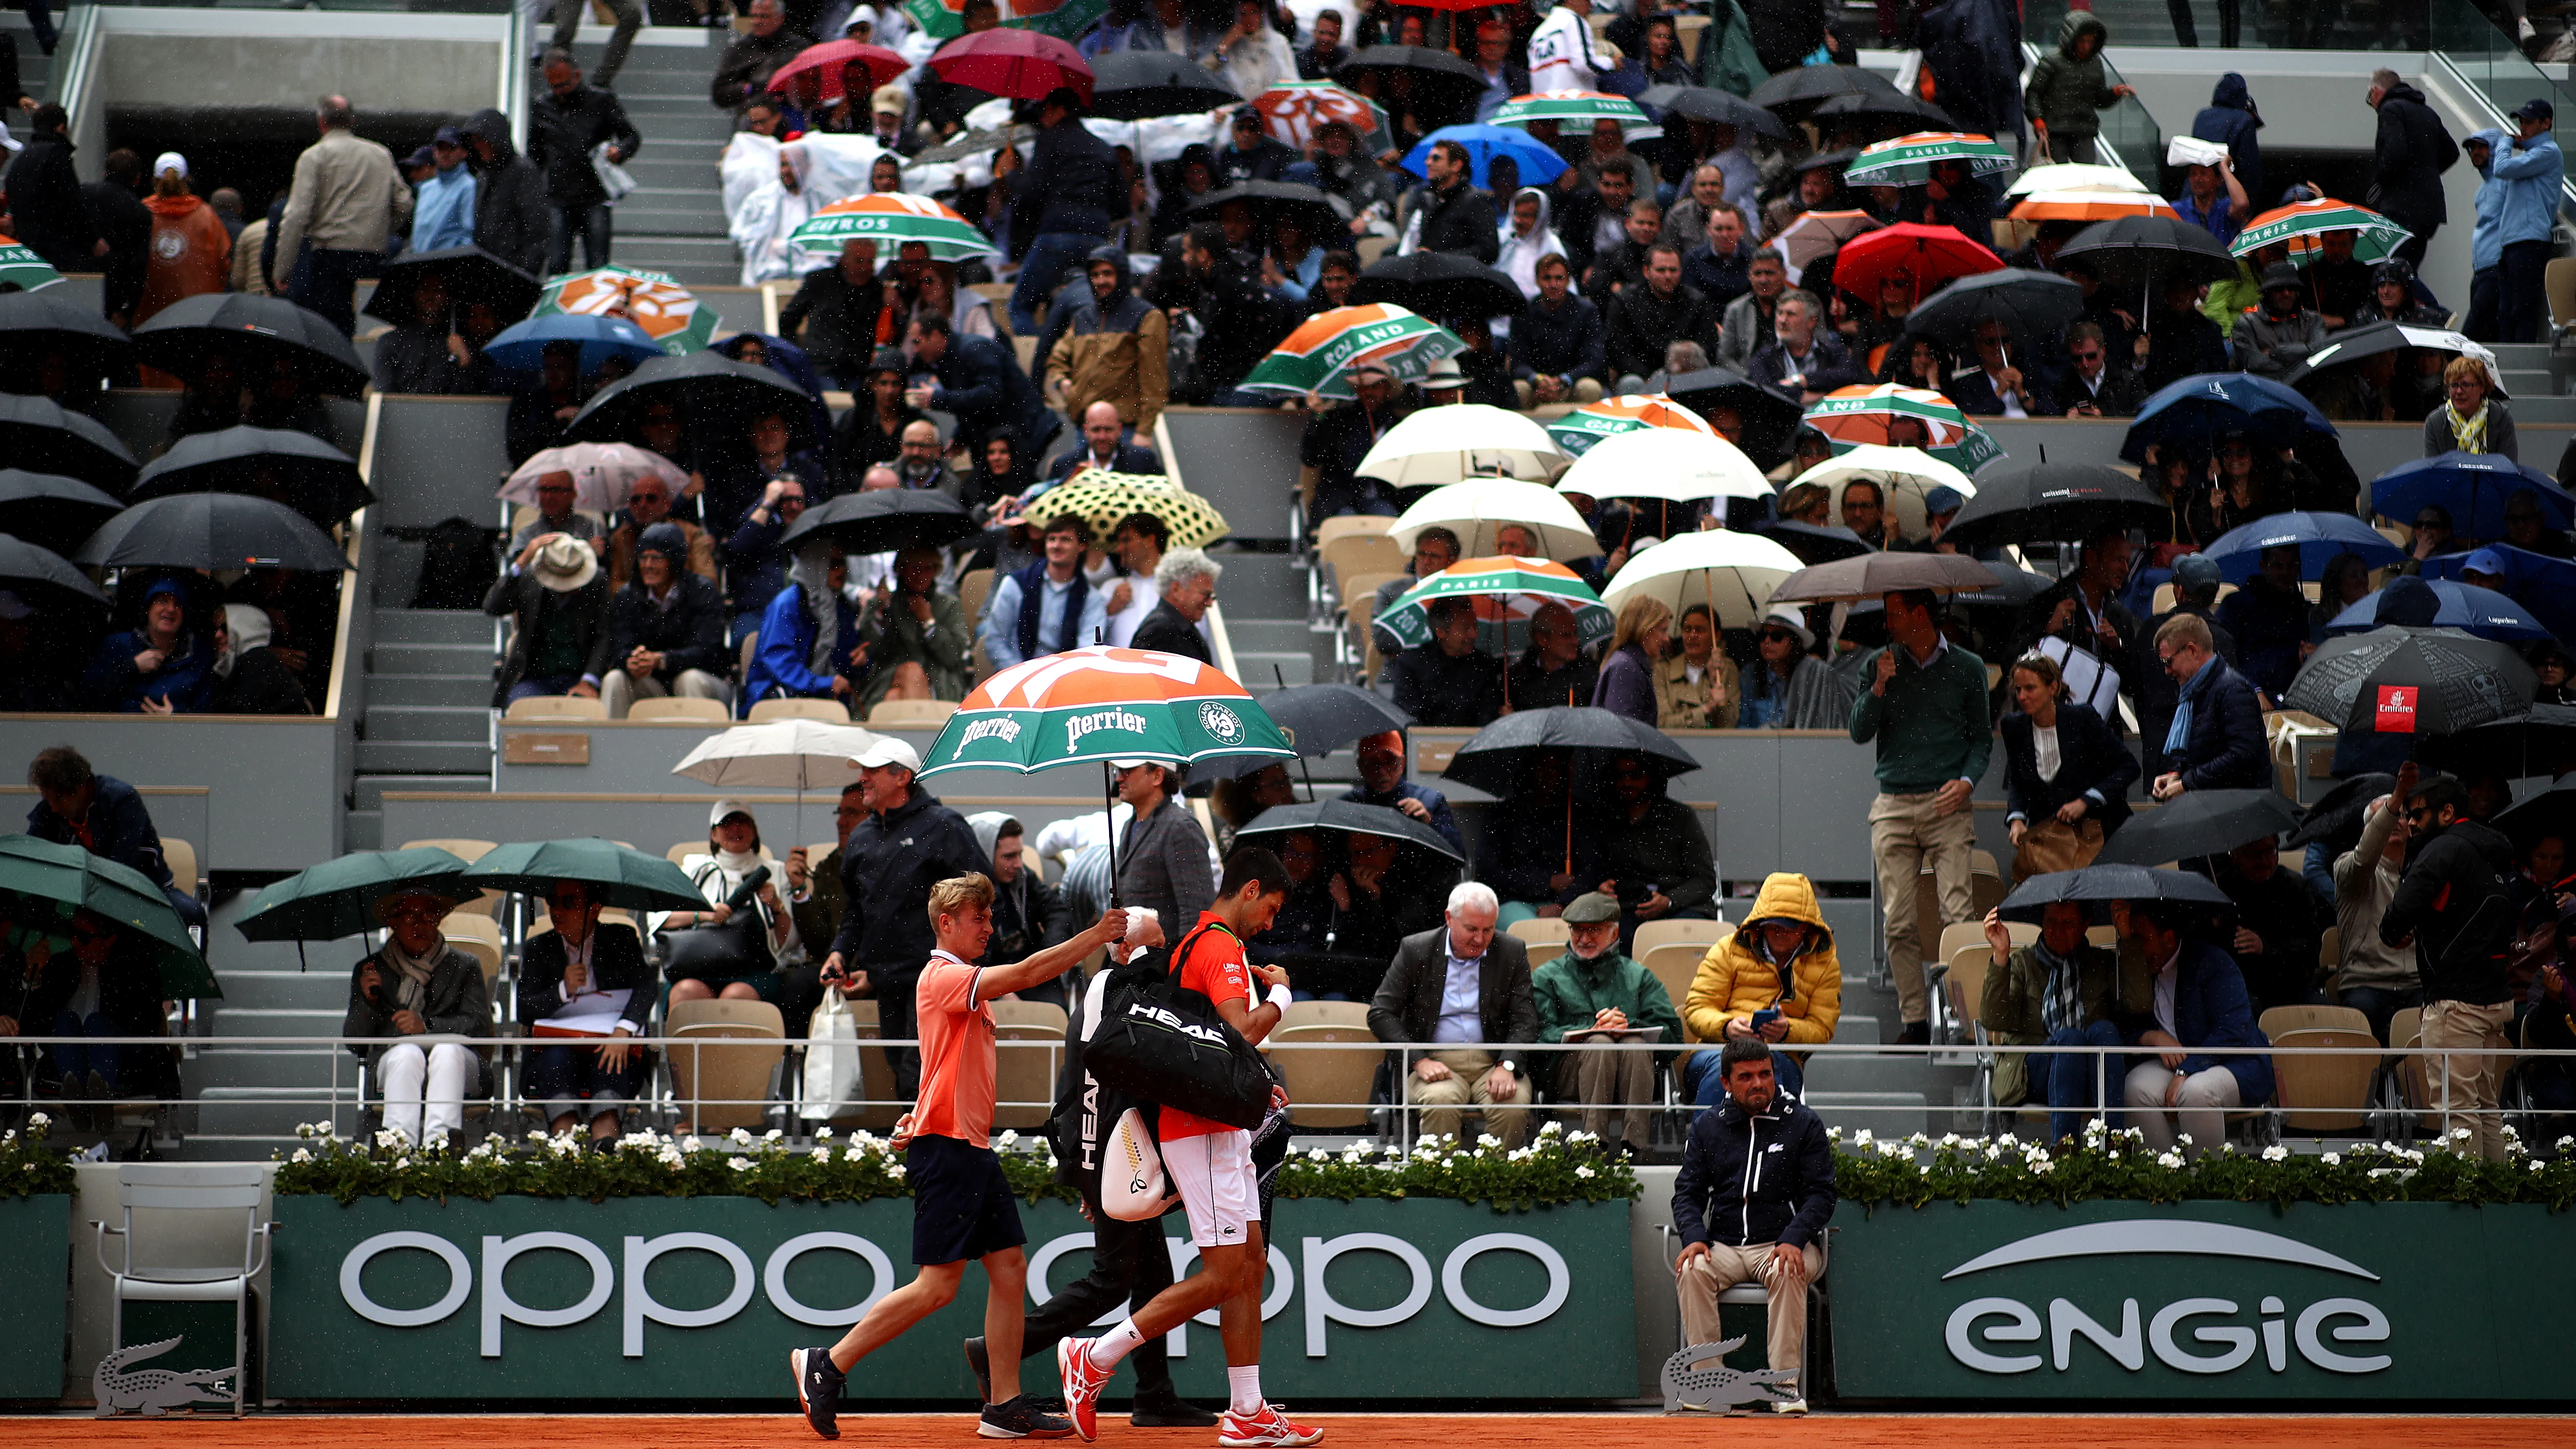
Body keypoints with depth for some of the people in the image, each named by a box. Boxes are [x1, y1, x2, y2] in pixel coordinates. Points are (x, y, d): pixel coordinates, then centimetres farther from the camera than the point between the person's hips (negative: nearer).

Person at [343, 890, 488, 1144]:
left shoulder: (464, 967, 18)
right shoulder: (371, 970, 20)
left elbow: (480, 1025, 1)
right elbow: (353, 1044, 13)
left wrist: (427, 1026, -14)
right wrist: (368, 1001, -6)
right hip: (392, 1063, 0)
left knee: (447, 1051, -34)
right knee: (407, 1053, -34)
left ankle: (440, 1140, -54)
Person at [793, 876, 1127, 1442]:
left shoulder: (964, 984, 20)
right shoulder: (940, 976, -11)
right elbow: (1026, 974, -23)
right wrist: (1097, 936, -20)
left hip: (973, 1149, 10)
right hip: (946, 1147, -10)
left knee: (1010, 1268, 5)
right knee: (937, 1285, -9)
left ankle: (1005, 1407, 7)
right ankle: (825, 1367, -1)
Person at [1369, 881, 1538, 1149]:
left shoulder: (1512, 952, 6)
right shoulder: (1415, 950, 2)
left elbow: (1525, 1020, 4)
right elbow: (1380, 1014, 0)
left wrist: (1507, 1066, -15)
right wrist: (1419, 1061, -13)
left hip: (1494, 1063, 1)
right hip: (1435, 1062, -1)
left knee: (1513, 1105, -30)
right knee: (1440, 1102, -34)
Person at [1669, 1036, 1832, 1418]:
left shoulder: (1803, 1123, 4)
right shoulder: (1707, 1127, 11)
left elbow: (1820, 1195, -1)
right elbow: (1688, 1193, 10)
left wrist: (1793, 1240, -19)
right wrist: (1694, 1236, -12)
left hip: (1786, 1241, -2)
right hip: (1724, 1246, 2)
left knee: (1788, 1272, -36)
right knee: (1692, 1269, -29)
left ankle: (1785, 1385, -31)